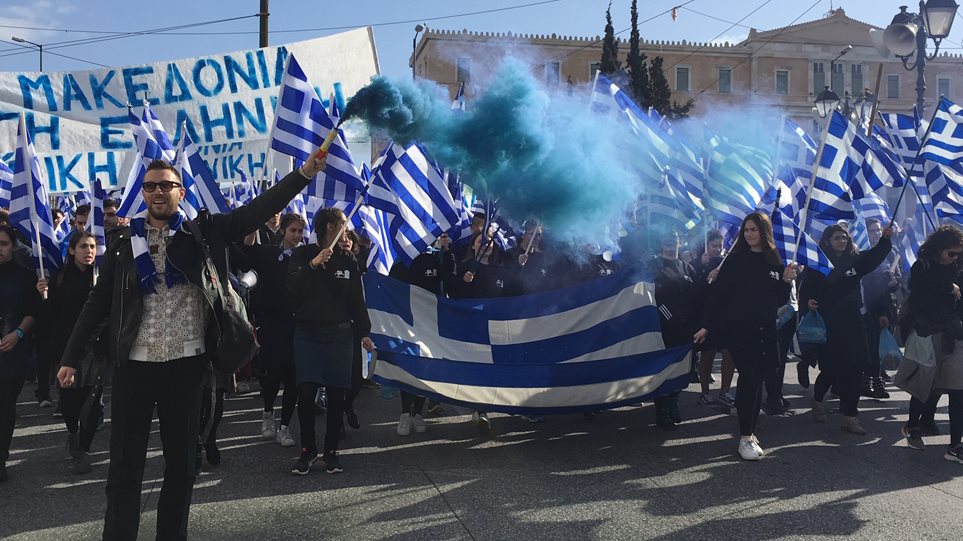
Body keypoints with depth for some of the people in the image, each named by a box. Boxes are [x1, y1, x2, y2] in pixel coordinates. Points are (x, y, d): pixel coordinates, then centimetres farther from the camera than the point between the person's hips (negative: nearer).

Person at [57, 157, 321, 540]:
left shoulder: (203, 232, 1)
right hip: (134, 365, 0)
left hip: (185, 364, 0)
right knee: (125, 464, 5)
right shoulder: (124, 242, 5)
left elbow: (258, 210, -7)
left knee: (182, 462, 11)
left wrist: (304, 173, -18)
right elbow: (98, 303, 8)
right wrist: (72, 357, 6)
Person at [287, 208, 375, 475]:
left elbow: (357, 300, 11)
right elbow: (293, 288, -12)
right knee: (306, 392, -7)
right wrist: (313, 264, -24)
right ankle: (307, 450, 5)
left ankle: (331, 451, 10)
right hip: (307, 332, -2)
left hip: (340, 333, 2)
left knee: (337, 394, 0)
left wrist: (363, 332, 7)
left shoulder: (348, 259, 9)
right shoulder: (302, 254, 2)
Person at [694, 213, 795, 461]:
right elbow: (718, 293, -4)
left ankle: (749, 432, 19)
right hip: (737, 329, -4)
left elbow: (779, 301, 13)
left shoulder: (775, 261, 9)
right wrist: (707, 326, -8)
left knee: (756, 380, 7)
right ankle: (745, 438, -6)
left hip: (764, 331, 4)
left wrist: (786, 281, -5)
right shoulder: (736, 259, -2)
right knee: (750, 378, -11)